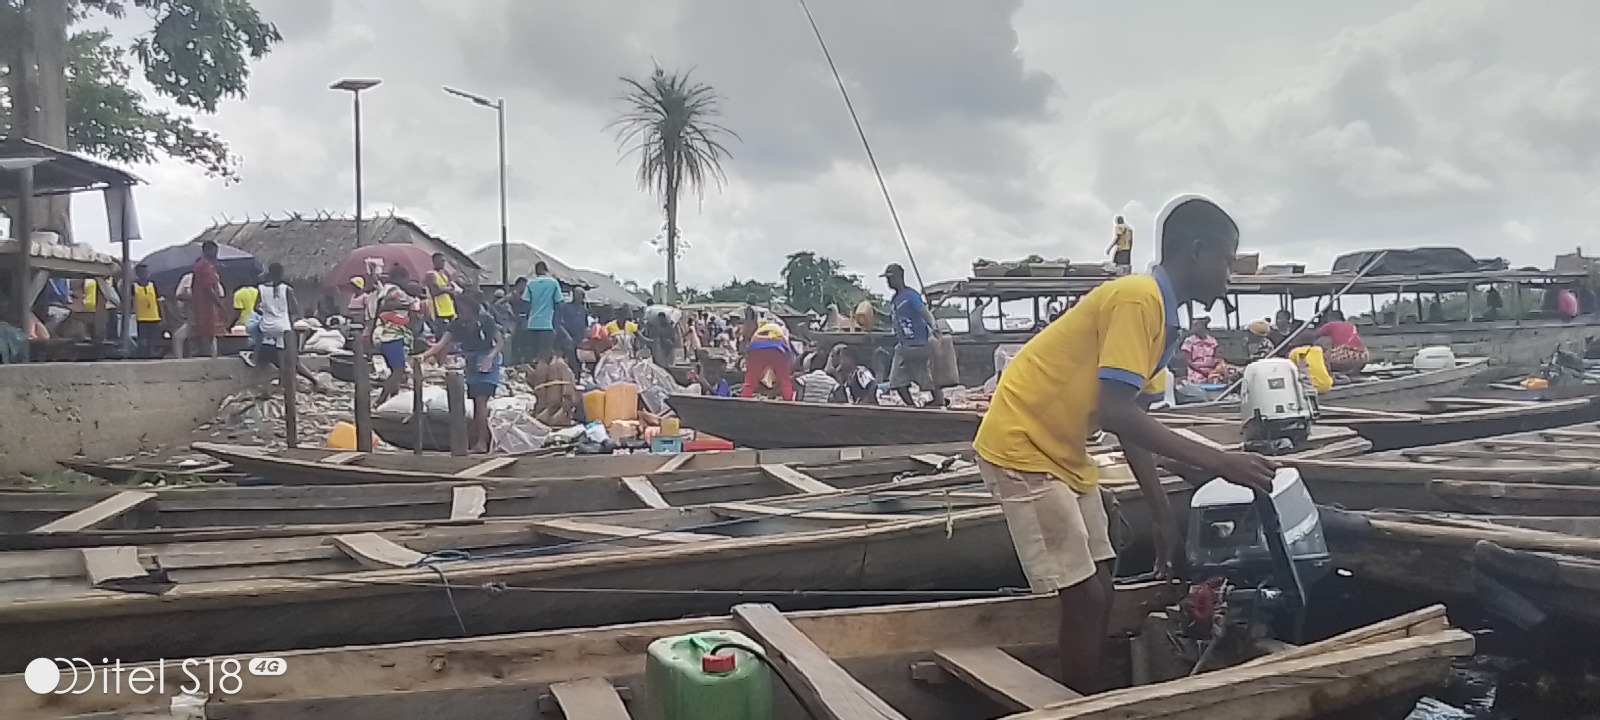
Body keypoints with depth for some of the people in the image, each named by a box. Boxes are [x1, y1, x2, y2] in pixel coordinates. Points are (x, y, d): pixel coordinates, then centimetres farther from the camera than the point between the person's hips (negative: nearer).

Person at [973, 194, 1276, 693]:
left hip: (1061, 453, 10)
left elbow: (1129, 419, 14)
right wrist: (1217, 462, -26)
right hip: (1022, 447, -10)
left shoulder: (1160, 312, 10)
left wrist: (1162, 514, 15)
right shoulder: (1138, 299, -19)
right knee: (1085, 597, -7)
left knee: (1098, 593, 11)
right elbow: (1117, 414, -28)